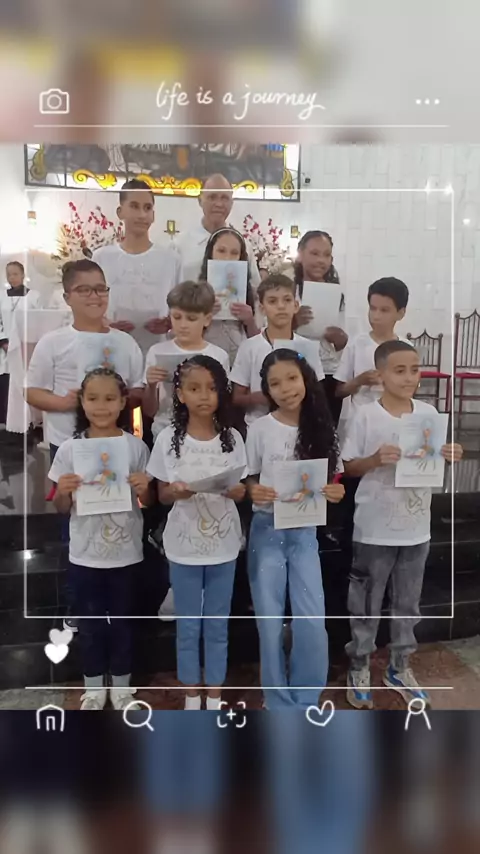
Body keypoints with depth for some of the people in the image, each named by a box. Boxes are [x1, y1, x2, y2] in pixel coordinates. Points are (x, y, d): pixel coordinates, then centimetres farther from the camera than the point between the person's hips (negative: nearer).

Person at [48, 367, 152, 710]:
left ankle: (121, 684, 37)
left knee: (122, 619, 16)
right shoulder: (69, 449, -6)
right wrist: (62, 491, -20)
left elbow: (148, 502, 2)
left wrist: (143, 488, -20)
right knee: (90, 622, 15)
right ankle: (94, 686, 36)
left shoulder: (136, 447, -7)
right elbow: (61, 508, 1)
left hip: (125, 552, 0)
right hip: (85, 553, 1)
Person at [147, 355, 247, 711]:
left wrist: (230, 488, -20)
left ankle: (215, 698, 30)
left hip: (223, 544, 1)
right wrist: (176, 491, -22)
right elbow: (161, 494, 0)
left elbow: (241, 491, 2)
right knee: (188, 626, 12)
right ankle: (192, 698, 30)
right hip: (184, 545, -1)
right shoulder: (168, 438, -7)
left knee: (218, 625, 13)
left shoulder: (232, 438, -4)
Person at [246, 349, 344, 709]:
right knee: (270, 622, 4)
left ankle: (306, 701, 21)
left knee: (313, 623, -1)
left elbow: (331, 480, 7)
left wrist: (335, 492, -16)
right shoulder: (260, 429, -5)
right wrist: (254, 493, -20)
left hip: (305, 531, 1)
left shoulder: (322, 428, -1)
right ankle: (280, 703, 24)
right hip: (267, 530, -1)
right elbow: (247, 480, 2)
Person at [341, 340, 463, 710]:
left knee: (408, 602, 18)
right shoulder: (365, 415, -12)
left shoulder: (428, 412, 1)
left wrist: (449, 457, -10)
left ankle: (400, 667, 36)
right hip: (375, 528, -4)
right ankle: (359, 668, 29)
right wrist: (376, 459, -25)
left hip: (416, 527, 4)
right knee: (367, 602, 11)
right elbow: (349, 467, -8)